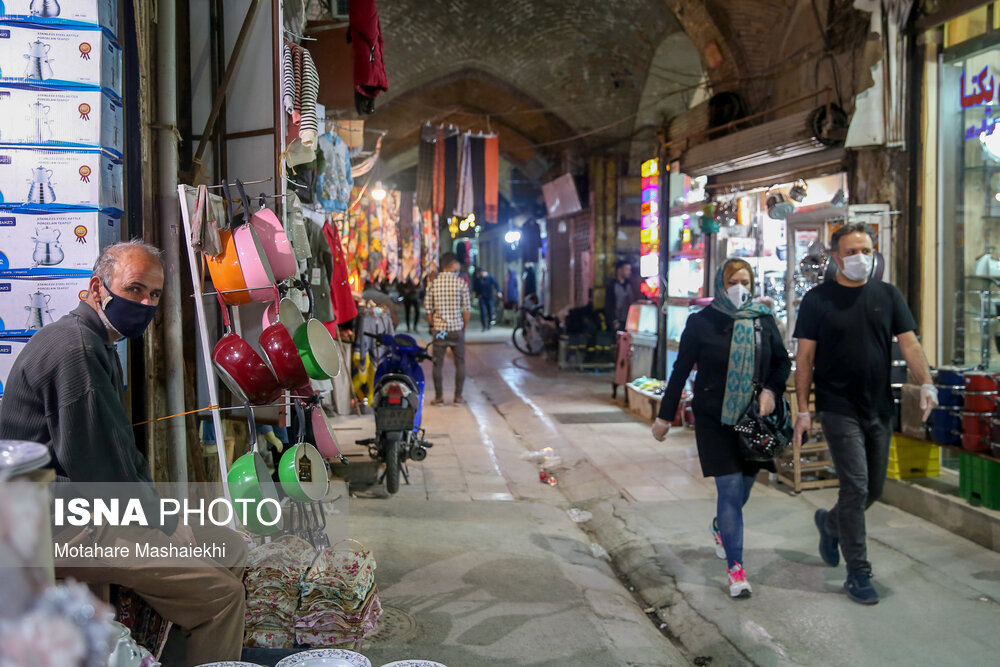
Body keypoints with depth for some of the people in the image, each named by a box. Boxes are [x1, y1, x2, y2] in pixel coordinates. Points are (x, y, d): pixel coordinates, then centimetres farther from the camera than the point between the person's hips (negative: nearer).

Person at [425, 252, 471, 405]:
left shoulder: (433, 283, -1)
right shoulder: (461, 282, -6)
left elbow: (428, 308, 0)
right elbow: (467, 308, -5)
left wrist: (433, 325, 13)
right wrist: (465, 326, 8)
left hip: (439, 330, 1)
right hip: (457, 329, -1)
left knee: (438, 364, 8)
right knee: (460, 363, 10)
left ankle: (439, 397, 10)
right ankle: (458, 396, 11)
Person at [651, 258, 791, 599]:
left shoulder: (764, 320, 4)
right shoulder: (701, 322, -4)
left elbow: (783, 361, 14)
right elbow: (681, 370, 0)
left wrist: (771, 390, -6)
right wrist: (665, 416, 1)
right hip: (714, 419, -3)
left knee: (744, 486, 13)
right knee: (730, 489, -7)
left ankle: (721, 527, 46)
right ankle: (735, 569, 0)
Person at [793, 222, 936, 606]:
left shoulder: (888, 296, 7)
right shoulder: (818, 299, -3)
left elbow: (909, 343, 2)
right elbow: (805, 357, -3)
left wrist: (925, 382, -16)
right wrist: (803, 409, -8)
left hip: (879, 409, 5)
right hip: (838, 409, -4)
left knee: (874, 489, 12)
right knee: (855, 487, -7)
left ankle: (830, 523, 41)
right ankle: (858, 574, 4)